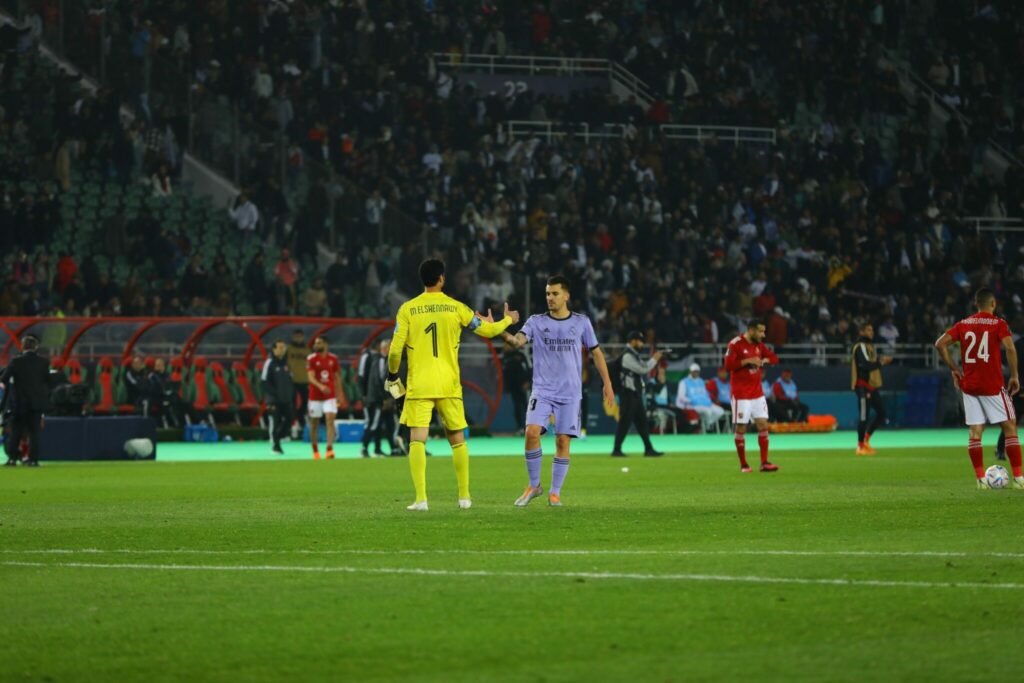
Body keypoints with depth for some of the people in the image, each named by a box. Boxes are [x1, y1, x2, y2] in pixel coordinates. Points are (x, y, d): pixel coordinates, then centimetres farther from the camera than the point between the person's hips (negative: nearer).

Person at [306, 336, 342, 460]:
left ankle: (330, 450, -22)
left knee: (330, 421, -15)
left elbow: (337, 377, 12)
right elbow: (311, 377, -15)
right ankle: (315, 451, 22)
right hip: (315, 396, -1)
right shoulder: (311, 359, -3)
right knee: (314, 425, 7)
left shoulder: (333, 359, 5)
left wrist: (339, 394, 9)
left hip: (330, 396, 1)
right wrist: (320, 386, -33)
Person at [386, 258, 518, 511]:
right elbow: (487, 330, 13)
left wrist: (392, 376, 13)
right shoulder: (456, 307, 2)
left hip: (419, 385, -2)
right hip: (449, 385, 2)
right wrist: (508, 320, 33)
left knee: (417, 440, -5)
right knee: (457, 440, 14)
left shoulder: (408, 309, -2)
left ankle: (421, 498, -16)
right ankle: (464, 496, 19)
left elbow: (395, 349, -5)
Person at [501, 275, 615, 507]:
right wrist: (501, 332, -35)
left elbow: (596, 352, 12)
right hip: (542, 391, 0)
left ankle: (555, 492, 9)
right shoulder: (537, 322, 2)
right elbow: (519, 340, -15)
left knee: (563, 441, -3)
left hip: (570, 393, 0)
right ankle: (534, 485, 0)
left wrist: (607, 383, 8)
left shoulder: (581, 322, 5)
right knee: (532, 432, -17)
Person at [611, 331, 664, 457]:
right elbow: (642, 369, -18)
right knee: (625, 422, -8)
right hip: (628, 394, -10)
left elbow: (643, 367, 21)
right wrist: (654, 360, -8)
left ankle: (649, 449, 13)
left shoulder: (634, 355, 18)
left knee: (642, 422, 10)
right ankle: (616, 450, -4)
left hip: (636, 394, 10)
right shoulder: (627, 356, -14)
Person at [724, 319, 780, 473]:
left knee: (763, 425, -1)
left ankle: (764, 463, 1)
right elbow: (728, 365, -18)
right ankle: (743, 465, 7)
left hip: (757, 393, 6)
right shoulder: (736, 344, -11)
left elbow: (774, 358, 13)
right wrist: (747, 361, -22)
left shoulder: (759, 345, 9)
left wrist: (764, 360, -7)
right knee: (741, 428, -2)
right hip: (741, 395, -6)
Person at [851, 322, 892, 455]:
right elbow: (866, 365, -23)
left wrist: (881, 361, 0)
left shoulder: (870, 346, 19)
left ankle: (866, 439, 19)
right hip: (863, 386, -9)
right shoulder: (861, 347, -12)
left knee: (881, 413, 9)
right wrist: (881, 362, -16)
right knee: (863, 416, -6)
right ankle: (861, 446, 2)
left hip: (872, 385, 9)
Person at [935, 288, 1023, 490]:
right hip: (993, 386, -4)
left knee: (974, 432, 5)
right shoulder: (998, 324, -4)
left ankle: (981, 478, -1)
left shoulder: (963, 324, 8)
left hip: (969, 385, 4)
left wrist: (954, 369, 7)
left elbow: (940, 343, 1)